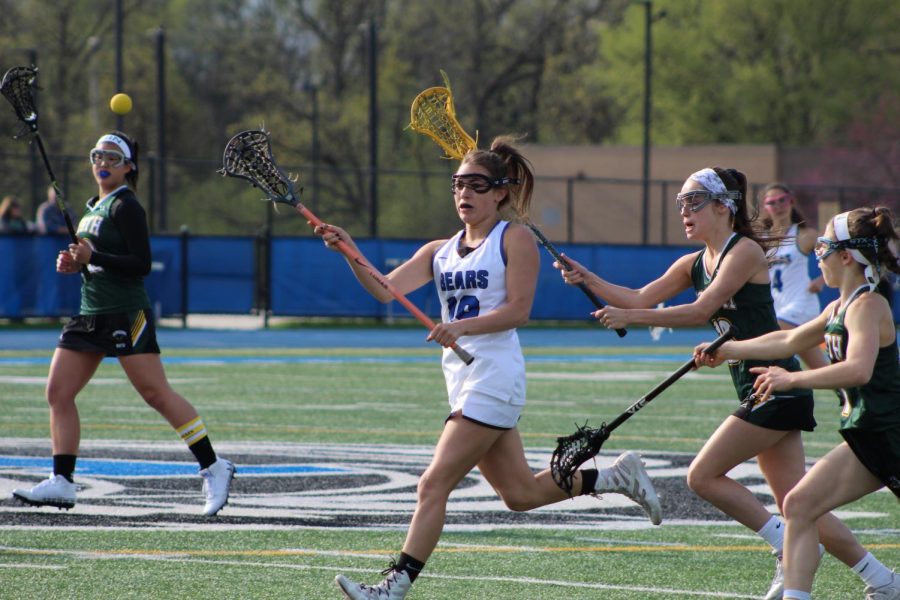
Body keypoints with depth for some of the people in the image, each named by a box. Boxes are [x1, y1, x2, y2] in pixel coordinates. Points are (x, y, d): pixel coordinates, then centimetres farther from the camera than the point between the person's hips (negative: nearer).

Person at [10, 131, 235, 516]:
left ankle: (214, 468, -7)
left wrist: (93, 258, -24)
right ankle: (61, 482, 2)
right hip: (89, 314, 9)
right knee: (58, 393, 0)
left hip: (126, 315, -9)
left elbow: (141, 264, -16)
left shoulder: (125, 207, -9)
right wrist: (74, 263, 7)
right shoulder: (93, 207, 17)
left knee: (156, 394, -12)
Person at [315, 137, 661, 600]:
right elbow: (384, 288, 2)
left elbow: (518, 309, -12)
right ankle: (616, 477, 29)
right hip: (462, 383, 8)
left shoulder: (515, 239, -2)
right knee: (521, 494, 13)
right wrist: (348, 250, -15)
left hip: (494, 379, -8)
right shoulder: (439, 251, 15)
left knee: (434, 484, -13)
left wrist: (462, 326, -26)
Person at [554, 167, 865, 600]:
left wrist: (630, 317, -21)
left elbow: (702, 311, -20)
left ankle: (789, 549, -3)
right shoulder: (695, 264, 14)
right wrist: (588, 279, -4)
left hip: (777, 387, -9)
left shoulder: (745, 251, -11)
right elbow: (640, 299, 10)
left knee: (703, 476, -10)